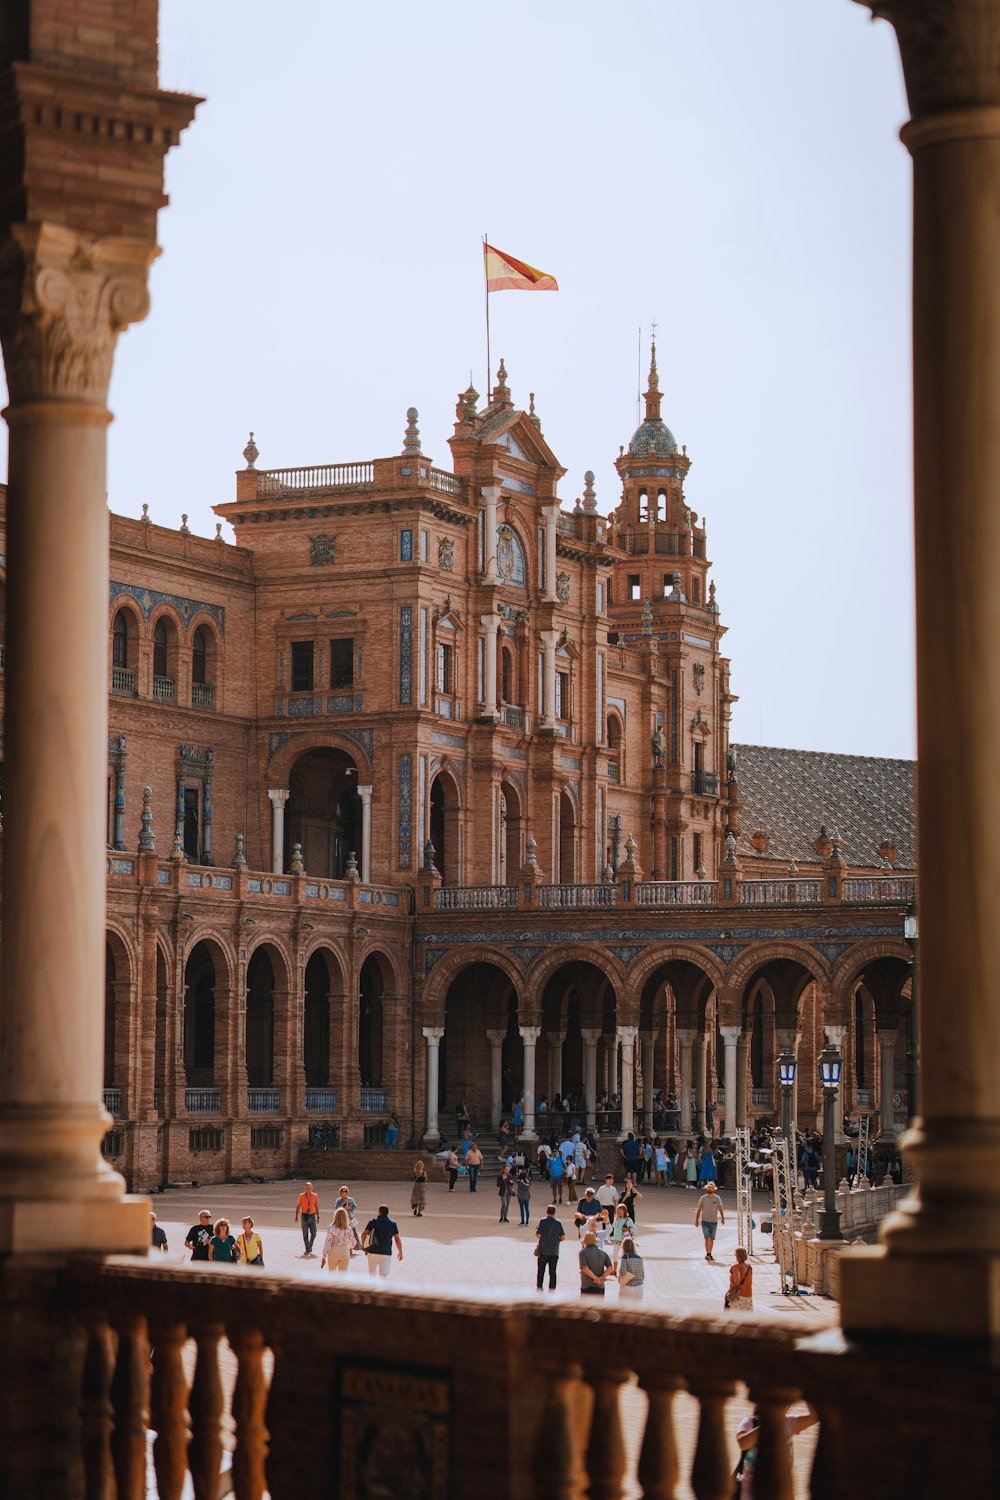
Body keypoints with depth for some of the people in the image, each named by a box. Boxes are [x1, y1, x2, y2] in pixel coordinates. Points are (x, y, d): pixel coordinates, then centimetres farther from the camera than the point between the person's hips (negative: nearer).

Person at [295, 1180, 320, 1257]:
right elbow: (298, 1206, 2)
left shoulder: (315, 1196, 4)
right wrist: (296, 1216, -3)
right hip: (304, 1216, -1)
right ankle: (307, 1249, 6)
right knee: (305, 1234, 0)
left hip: (312, 1216, 1)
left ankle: (310, 1246, 20)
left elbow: (317, 1207, 9)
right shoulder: (301, 1196, -1)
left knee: (313, 1233, -4)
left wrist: (318, 1217, 7)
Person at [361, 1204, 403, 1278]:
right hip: (387, 1253, 0)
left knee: (372, 1274, 15)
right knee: (383, 1275, 1)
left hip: (373, 1252, 0)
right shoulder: (392, 1223, 2)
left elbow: (364, 1235, -7)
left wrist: (363, 1245, 10)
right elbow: (397, 1239, 3)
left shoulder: (373, 1222, -1)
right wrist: (400, 1252, 14)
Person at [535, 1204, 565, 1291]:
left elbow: (538, 1235, -14)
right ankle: (552, 1289, 5)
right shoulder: (558, 1223, -3)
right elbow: (563, 1237, -2)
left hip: (543, 1251, -1)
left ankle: (539, 1288, 13)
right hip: (554, 1251, 1)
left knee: (541, 1271, 12)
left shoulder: (542, 1221, -9)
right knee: (552, 1272, 7)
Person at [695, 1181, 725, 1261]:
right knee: (707, 1238, -14)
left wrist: (722, 1218, -17)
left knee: (712, 1239, 8)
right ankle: (707, 1254, -20)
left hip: (714, 1222, 2)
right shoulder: (703, 1198, 1)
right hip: (705, 1221, -2)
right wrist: (697, 1220, 0)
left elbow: (720, 1209, -2)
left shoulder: (717, 1198, 1)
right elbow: (699, 1210, 4)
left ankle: (710, 1254, 19)